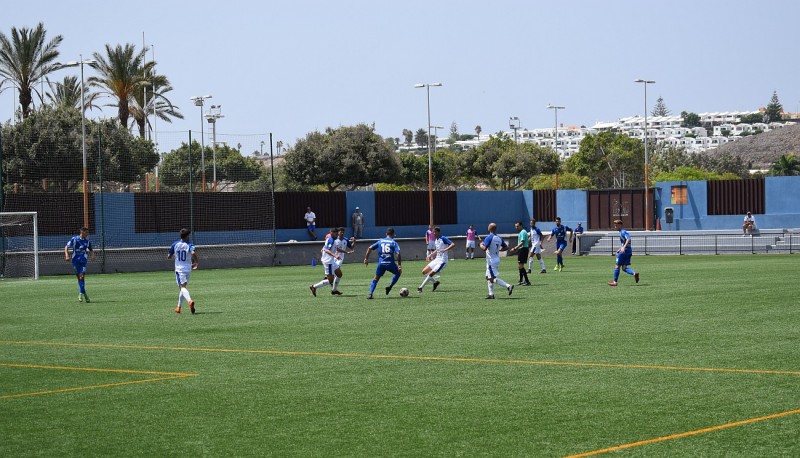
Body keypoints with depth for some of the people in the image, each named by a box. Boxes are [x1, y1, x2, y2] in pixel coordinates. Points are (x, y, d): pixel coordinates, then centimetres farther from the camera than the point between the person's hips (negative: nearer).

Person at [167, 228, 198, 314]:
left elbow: (168, 257, 8)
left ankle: (190, 301, -42)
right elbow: (193, 253, -24)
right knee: (183, 287, 18)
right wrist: (196, 262, -9)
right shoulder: (190, 245, -3)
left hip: (179, 269, -1)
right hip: (188, 269, 1)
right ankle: (179, 307, 22)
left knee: (182, 287, -15)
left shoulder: (175, 245, 2)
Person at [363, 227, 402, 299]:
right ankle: (390, 286, 11)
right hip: (390, 263, -2)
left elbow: (370, 248, 5)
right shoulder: (393, 242, 3)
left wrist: (366, 258, 11)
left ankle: (370, 293, -3)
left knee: (376, 278, 14)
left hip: (381, 263, 2)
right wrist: (399, 265, -8)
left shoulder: (380, 241, 12)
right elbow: (398, 254, -10)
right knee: (398, 272, 24)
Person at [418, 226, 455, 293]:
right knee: (424, 272, 4)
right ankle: (435, 282, 16)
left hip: (442, 261, -9)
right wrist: (430, 255, 19)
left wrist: (446, 249, -34)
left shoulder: (443, 239, -13)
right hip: (436, 259, 9)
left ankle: (420, 288, -10)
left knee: (431, 274, -16)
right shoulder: (436, 241, 13)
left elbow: (453, 245, -21)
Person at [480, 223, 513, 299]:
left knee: (493, 278, -10)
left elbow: (484, 248, -23)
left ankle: (508, 286, -23)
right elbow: (506, 247, 12)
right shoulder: (499, 238, 8)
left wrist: (481, 245, -3)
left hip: (491, 261, -8)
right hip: (497, 259, 8)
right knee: (488, 277, 16)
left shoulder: (489, 238, -15)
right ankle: (491, 294, 15)